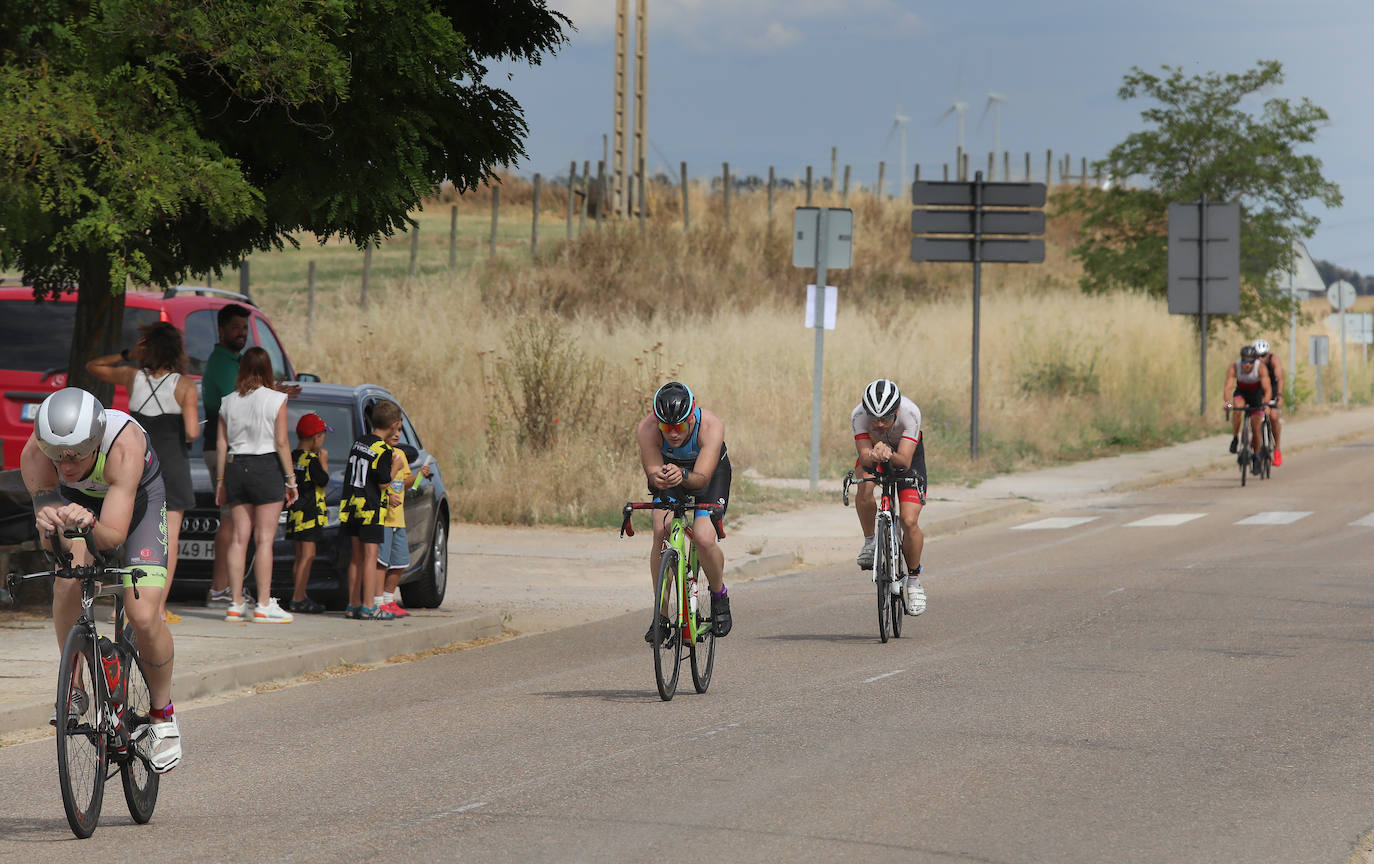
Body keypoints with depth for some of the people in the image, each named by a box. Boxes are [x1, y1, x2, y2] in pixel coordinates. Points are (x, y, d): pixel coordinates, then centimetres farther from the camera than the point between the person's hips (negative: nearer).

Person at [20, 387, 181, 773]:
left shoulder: (125, 445, -42)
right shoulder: (34, 455, -34)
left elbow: (114, 535, -44)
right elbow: (52, 542, -34)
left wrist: (89, 524, -66)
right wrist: (48, 526, -57)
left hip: (138, 498, -2)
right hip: (76, 498, 2)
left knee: (144, 616, -15)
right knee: (68, 581, -26)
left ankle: (162, 715, 8)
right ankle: (73, 688, -4)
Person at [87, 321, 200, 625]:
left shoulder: (133, 376, -1)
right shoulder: (184, 385, -9)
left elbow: (93, 366, 16)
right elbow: (192, 431, -16)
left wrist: (128, 355, 10)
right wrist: (195, 430, 7)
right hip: (172, 463, -3)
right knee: (168, 539, 3)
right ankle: (159, 608, -2)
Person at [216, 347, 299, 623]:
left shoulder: (228, 402, 6)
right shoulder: (276, 400, -5)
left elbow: (221, 444, 7)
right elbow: (281, 442, -7)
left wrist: (220, 480, 13)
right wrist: (291, 477, -1)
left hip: (235, 467, 4)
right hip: (266, 466, -4)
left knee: (239, 537, 6)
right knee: (265, 538, -4)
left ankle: (236, 604, 5)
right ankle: (264, 605, -6)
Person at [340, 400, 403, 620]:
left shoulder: (358, 444, 11)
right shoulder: (383, 451, -13)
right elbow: (383, 483, -14)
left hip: (351, 506, 7)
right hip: (371, 510, -7)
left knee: (356, 556, 12)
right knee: (370, 555, -6)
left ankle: (353, 604, 15)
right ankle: (368, 607, -9)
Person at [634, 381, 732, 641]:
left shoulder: (711, 426, -37)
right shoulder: (646, 429, -32)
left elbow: (702, 477, -41)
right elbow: (652, 471, -30)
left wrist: (683, 476, -63)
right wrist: (657, 477, -55)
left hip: (711, 473, -2)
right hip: (668, 468, 2)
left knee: (704, 538, -23)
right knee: (662, 531, -23)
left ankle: (720, 596, 8)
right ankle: (661, 615, -12)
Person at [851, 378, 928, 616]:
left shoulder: (910, 413, -37)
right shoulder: (858, 415, -33)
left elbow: (905, 459, -39)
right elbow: (864, 455, -38)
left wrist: (889, 455, -60)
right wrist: (873, 455, -61)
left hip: (905, 455, -1)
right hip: (873, 449, 1)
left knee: (909, 521, -16)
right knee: (864, 485, -35)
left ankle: (914, 579, 5)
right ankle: (870, 541, -11)